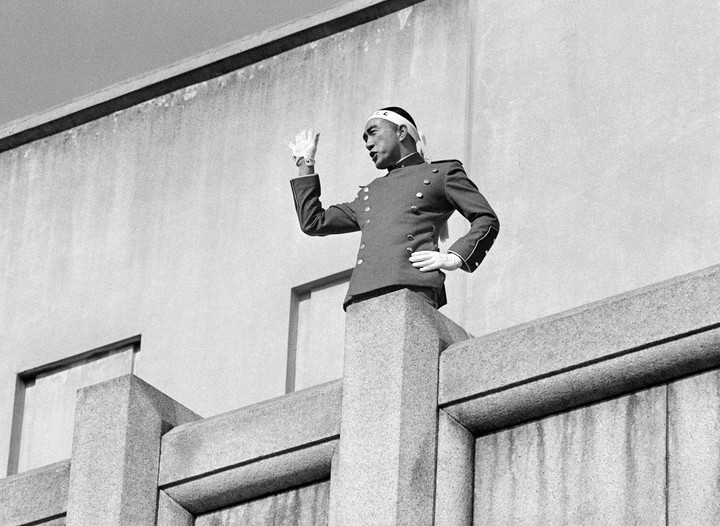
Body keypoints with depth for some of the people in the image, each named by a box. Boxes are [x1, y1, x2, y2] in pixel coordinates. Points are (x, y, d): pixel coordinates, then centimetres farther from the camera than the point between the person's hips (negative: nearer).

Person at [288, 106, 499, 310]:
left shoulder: (442, 173, 21)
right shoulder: (369, 193, 36)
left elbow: (486, 219, 14)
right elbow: (313, 223, 36)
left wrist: (455, 258, -2)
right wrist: (305, 164, 40)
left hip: (411, 288, -4)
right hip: (363, 297, 5)